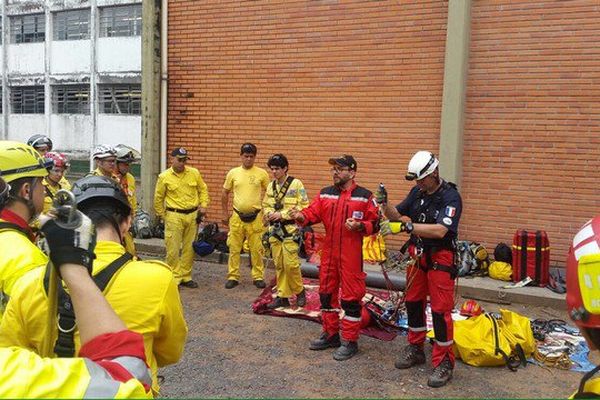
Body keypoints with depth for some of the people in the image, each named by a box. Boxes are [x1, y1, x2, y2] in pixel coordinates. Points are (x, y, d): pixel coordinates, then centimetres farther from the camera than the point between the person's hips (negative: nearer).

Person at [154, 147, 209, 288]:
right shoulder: (164, 177, -4)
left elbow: (203, 189, 14)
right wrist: (163, 216, 5)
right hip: (174, 216, -3)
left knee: (189, 248, 9)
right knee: (173, 249, -3)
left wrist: (203, 205, 3)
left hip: (192, 215, 3)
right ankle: (175, 278, 9)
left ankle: (186, 277, 21)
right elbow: (158, 199, 4)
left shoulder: (194, 173, 3)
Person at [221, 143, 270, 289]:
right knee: (234, 248, 7)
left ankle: (258, 277, 17)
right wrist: (225, 212, 9)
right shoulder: (233, 173, 2)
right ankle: (233, 277, 18)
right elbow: (225, 193, 10)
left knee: (256, 249, 5)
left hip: (255, 217, -1)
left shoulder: (262, 173, -2)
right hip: (237, 216, 1)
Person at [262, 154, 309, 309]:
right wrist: (269, 213, -3)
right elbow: (265, 205, 20)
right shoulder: (271, 186, 11)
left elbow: (303, 206, -11)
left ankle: (299, 291, 16)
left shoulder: (296, 184, -7)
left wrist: (282, 214, -15)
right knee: (278, 265, 8)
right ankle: (283, 296, 18)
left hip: (290, 229, -5)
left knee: (290, 263, -7)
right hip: (274, 229, 6)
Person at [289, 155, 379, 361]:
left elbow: (375, 224, -3)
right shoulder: (325, 194, 9)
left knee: (351, 297, 0)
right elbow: (313, 212, 0)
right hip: (328, 253, 6)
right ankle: (330, 334, 32)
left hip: (351, 255, -6)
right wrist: (301, 216, -21)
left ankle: (350, 341, 13)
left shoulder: (365, 196, -4)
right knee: (326, 293, 15)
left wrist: (360, 226, -21)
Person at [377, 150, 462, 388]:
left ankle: (444, 363, 9)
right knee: (413, 303, 15)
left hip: (440, 259, -7)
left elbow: (440, 230, -30)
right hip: (417, 255, 7)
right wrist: (384, 203, -12)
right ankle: (415, 350, 32)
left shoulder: (451, 197, -17)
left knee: (440, 310, -3)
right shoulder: (417, 192, 3)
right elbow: (396, 215, 9)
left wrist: (406, 226, -35)